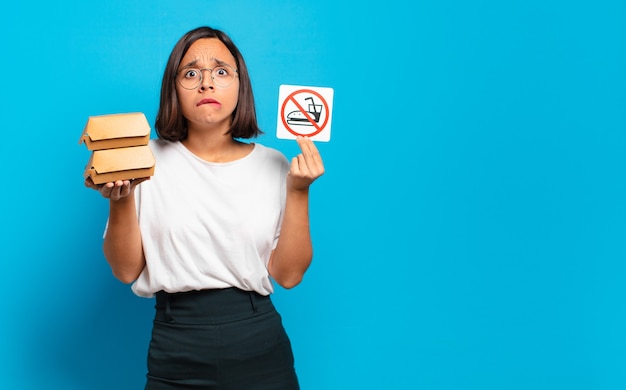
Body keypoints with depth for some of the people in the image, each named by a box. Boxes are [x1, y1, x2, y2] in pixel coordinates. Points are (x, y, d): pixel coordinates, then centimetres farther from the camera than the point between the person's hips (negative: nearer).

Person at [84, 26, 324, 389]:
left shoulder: (273, 164, 1)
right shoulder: (149, 160, -2)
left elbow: (289, 274, -3)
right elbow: (127, 271, -2)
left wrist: (298, 192, -11)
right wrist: (120, 200, -16)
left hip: (259, 346, 1)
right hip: (176, 353, -1)